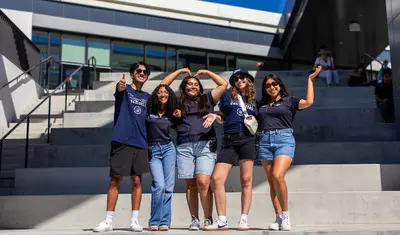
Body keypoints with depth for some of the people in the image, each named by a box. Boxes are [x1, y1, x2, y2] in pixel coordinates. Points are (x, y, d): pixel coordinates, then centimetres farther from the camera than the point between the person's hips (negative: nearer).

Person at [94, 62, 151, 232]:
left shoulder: (147, 97, 16)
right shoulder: (124, 90, 3)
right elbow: (119, 89, -22)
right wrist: (121, 85, -46)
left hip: (140, 144, 4)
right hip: (122, 142, -4)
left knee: (136, 181, 4)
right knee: (115, 181, -1)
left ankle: (135, 220, 10)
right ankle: (108, 221, 6)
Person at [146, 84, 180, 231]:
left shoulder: (171, 114, 9)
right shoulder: (148, 111, 1)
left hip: (168, 149, 3)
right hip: (153, 151, -3)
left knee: (168, 186, -1)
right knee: (159, 185, -15)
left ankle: (164, 222, 6)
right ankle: (154, 222, -2)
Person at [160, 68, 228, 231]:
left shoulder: (207, 99, 17)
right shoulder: (178, 102, 18)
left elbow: (224, 84, 16)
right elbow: (163, 87, 17)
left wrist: (206, 72, 20)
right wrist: (179, 71, 20)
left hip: (205, 145, -2)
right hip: (184, 147, 2)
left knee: (203, 182, -14)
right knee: (190, 184, 1)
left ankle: (208, 219, -5)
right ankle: (194, 220, 7)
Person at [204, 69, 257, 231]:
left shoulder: (252, 101, 18)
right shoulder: (227, 95, 15)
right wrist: (213, 117, 5)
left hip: (247, 139, 0)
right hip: (229, 140, 0)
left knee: (246, 180, -5)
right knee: (217, 178, -10)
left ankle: (244, 220, 2)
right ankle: (222, 221, -3)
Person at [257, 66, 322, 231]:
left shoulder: (288, 100, 10)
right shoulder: (262, 104, 21)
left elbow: (309, 102, -3)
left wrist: (310, 79, 4)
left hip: (284, 139, -4)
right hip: (265, 141, 4)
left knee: (278, 176, -23)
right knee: (271, 181, 0)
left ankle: (285, 216, -10)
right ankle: (278, 218, 4)